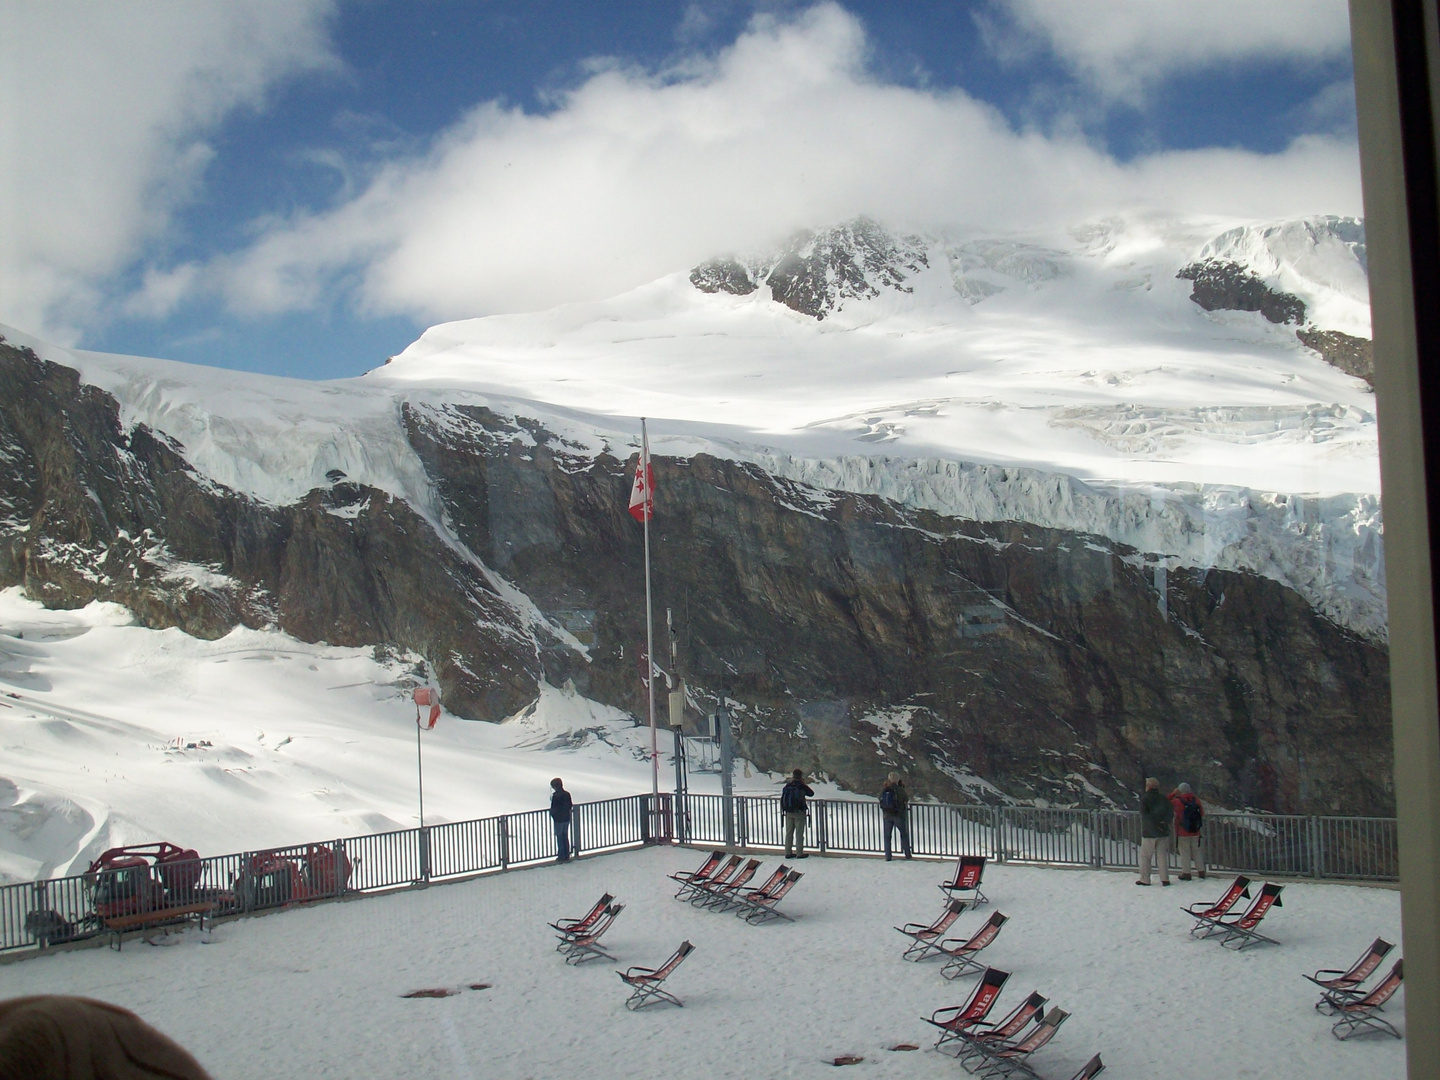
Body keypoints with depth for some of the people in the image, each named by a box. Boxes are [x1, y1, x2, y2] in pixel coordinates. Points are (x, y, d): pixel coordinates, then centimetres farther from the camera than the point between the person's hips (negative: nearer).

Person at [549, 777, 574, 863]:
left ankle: (561, 857, 7)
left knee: (559, 837, 4)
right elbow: (570, 806, 7)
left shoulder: (555, 795, -17)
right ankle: (567, 856, 17)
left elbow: (553, 808, -14)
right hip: (566, 818, 6)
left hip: (559, 819, -6)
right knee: (565, 837, 14)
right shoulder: (567, 794, 2)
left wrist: (552, 814, 5)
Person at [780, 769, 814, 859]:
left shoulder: (787, 785, 1)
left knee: (789, 833, 11)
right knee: (799, 833, 1)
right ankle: (799, 853, 3)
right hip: (799, 812, -5)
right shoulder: (801, 786, -13)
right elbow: (811, 793, 0)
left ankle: (788, 853, 14)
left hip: (788, 813, 5)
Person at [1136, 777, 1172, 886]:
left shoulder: (1144, 799, -6)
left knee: (1145, 856, 7)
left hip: (1148, 833, -3)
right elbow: (1171, 812, -5)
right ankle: (1165, 879, 2)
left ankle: (1145, 879, 7)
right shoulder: (1163, 799, 6)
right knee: (1162, 856, 7)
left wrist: (1155, 824, -14)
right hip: (1163, 832, 3)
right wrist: (1164, 822, -13)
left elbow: (1144, 814, -17)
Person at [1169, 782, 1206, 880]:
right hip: (1195, 833, 4)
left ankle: (1186, 873, 2)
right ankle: (1201, 872, 17)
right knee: (1196, 852, 14)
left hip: (1182, 833, -4)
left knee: (1185, 853, 1)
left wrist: (1173, 793, 6)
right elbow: (1202, 814, 10)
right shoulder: (1196, 801, -1)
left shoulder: (1177, 801, -13)